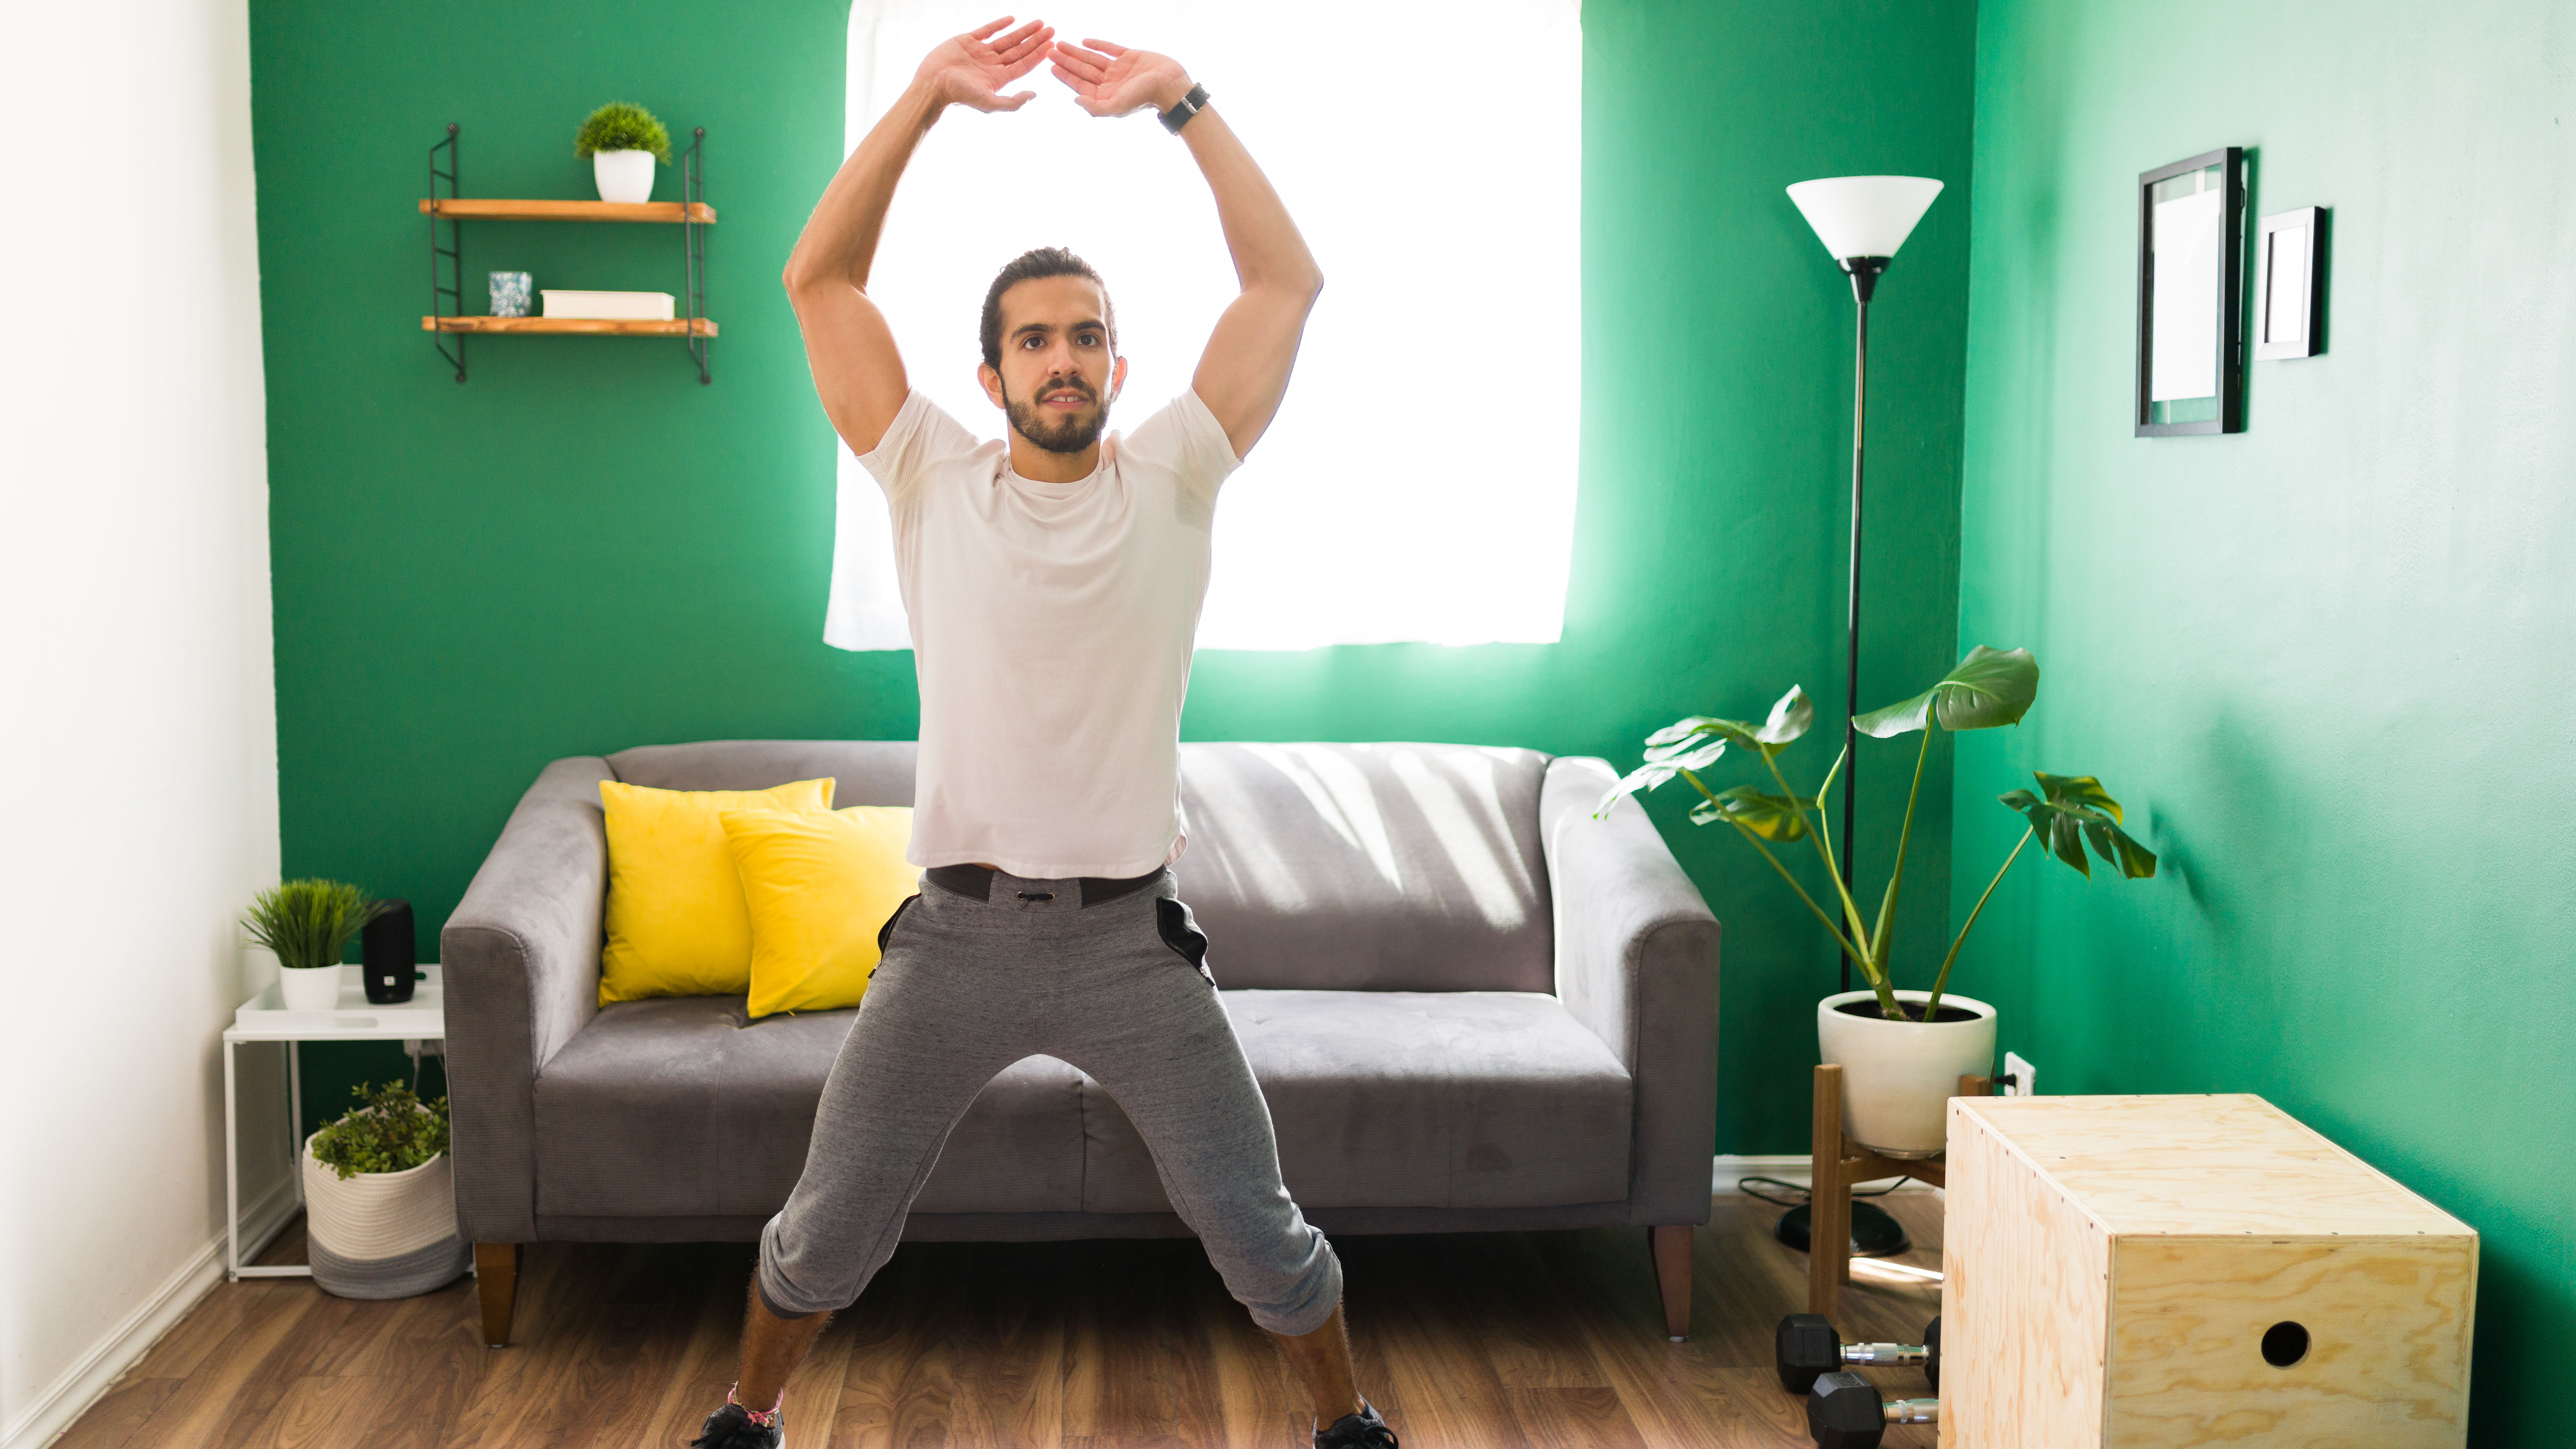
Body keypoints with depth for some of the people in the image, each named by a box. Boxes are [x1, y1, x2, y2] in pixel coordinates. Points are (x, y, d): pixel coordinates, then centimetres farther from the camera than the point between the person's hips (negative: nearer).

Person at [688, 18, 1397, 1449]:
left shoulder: (1172, 480, 1)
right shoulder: (934, 482, 1)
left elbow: (1290, 282, -5)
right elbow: (820, 282, -3)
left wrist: (1182, 99, -8)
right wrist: (926, 98, -8)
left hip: (1133, 934, 0)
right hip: (958, 930, 1)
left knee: (1258, 1226, 9)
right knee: (830, 1225, 12)